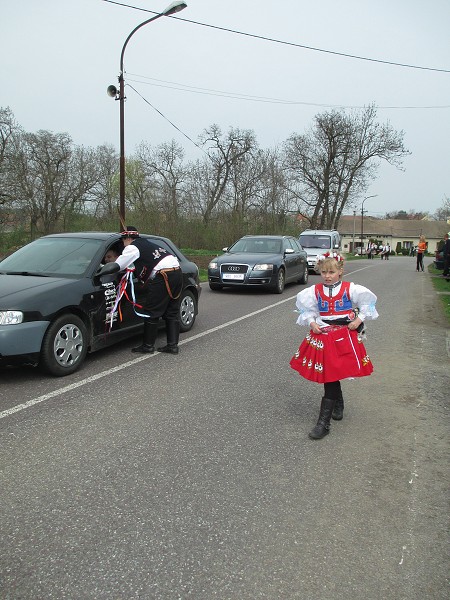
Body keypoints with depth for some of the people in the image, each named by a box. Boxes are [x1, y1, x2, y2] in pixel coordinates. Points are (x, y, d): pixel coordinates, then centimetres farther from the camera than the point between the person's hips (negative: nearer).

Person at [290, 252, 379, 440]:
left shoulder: (350, 289, -3)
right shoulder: (315, 291, 3)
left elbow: (367, 302, 7)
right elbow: (306, 309, 14)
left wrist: (359, 320, -2)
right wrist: (311, 322, -2)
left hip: (343, 336, -3)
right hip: (322, 336, 3)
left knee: (330, 377, -8)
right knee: (330, 376, 12)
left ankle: (324, 423, -5)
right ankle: (338, 406, 40)